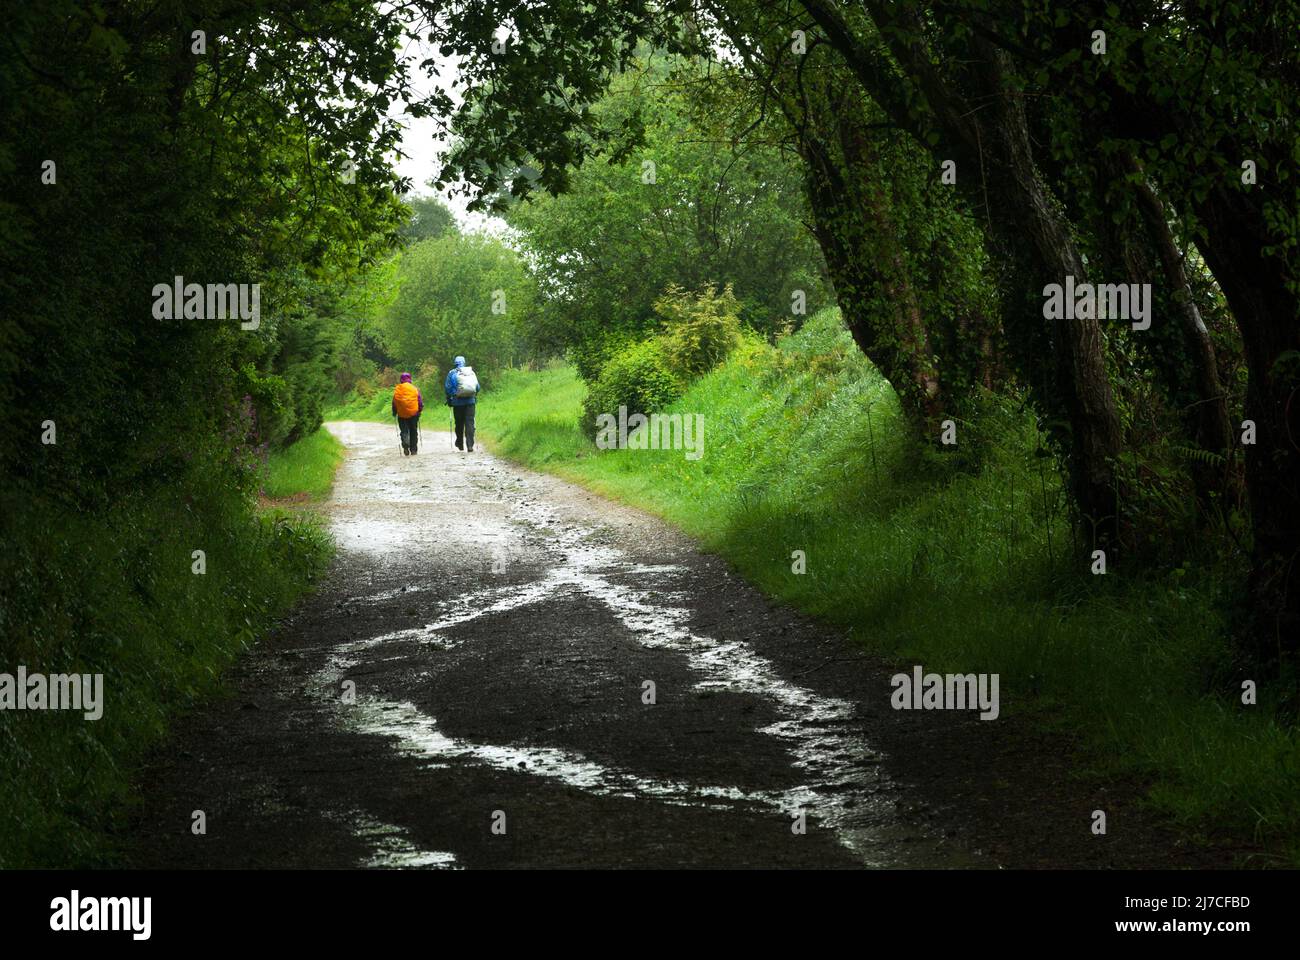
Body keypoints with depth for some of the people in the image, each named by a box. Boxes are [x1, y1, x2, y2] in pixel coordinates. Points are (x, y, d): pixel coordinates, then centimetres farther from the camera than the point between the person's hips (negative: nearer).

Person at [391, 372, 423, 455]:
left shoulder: (397, 389, 1)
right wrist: (420, 410, 14)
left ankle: (405, 445, -24)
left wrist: (394, 412, 15)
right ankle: (413, 449, 13)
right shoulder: (414, 388, 1)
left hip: (402, 414, 0)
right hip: (413, 413, 0)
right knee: (413, 431, 11)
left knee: (404, 431, 3)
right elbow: (420, 400, 2)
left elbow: (394, 402, 5)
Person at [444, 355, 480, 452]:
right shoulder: (471, 372, 6)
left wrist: (449, 399, 11)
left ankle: (460, 444, 21)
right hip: (470, 401, 1)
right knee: (470, 423, -2)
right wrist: (475, 397, 22)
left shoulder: (452, 373, 0)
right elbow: (477, 387, 8)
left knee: (459, 423, 11)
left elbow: (447, 388, -1)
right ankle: (470, 445, -10)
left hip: (457, 401, -1)